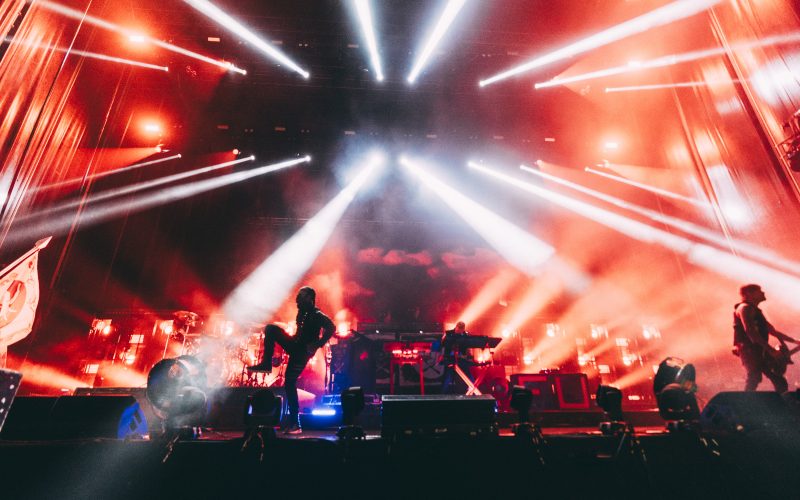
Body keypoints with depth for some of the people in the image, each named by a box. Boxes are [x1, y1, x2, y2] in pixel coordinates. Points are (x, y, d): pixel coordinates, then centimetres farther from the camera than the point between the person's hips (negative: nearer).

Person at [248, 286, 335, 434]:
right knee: (270, 328, -2)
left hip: (303, 351, -8)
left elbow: (331, 328, -27)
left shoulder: (317, 315, -16)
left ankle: (294, 423, 1)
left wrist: (317, 345, -27)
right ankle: (266, 363, -2)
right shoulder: (302, 312, 9)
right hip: (295, 345, 8)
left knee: (289, 382, -9)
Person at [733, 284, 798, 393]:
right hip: (749, 350, -10)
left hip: (760, 352, 10)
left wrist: (795, 341, 25)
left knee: (780, 382, 8)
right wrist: (770, 349, -19)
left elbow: (773, 331, 30)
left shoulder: (756, 311, 25)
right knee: (754, 378, -18)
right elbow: (749, 331, -19)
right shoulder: (745, 308, -6)